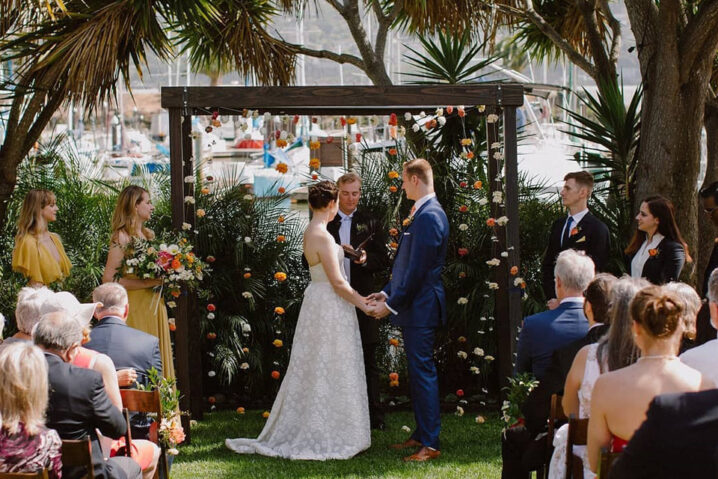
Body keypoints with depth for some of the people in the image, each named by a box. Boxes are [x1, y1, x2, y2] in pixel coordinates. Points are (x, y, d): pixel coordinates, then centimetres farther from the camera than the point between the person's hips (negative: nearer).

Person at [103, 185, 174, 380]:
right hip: (135, 308, -8)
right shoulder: (122, 238, -11)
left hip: (154, 305, 8)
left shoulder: (148, 234, 13)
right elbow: (108, 279, -19)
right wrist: (146, 283, -21)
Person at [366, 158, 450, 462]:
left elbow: (417, 269, -22)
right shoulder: (423, 213, 14)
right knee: (418, 372, 16)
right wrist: (387, 292, 14)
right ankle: (421, 434, 25)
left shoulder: (428, 216, -19)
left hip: (420, 309, -11)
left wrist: (392, 304, -17)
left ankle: (430, 444, -2)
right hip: (414, 306, 11)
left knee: (423, 372, -6)